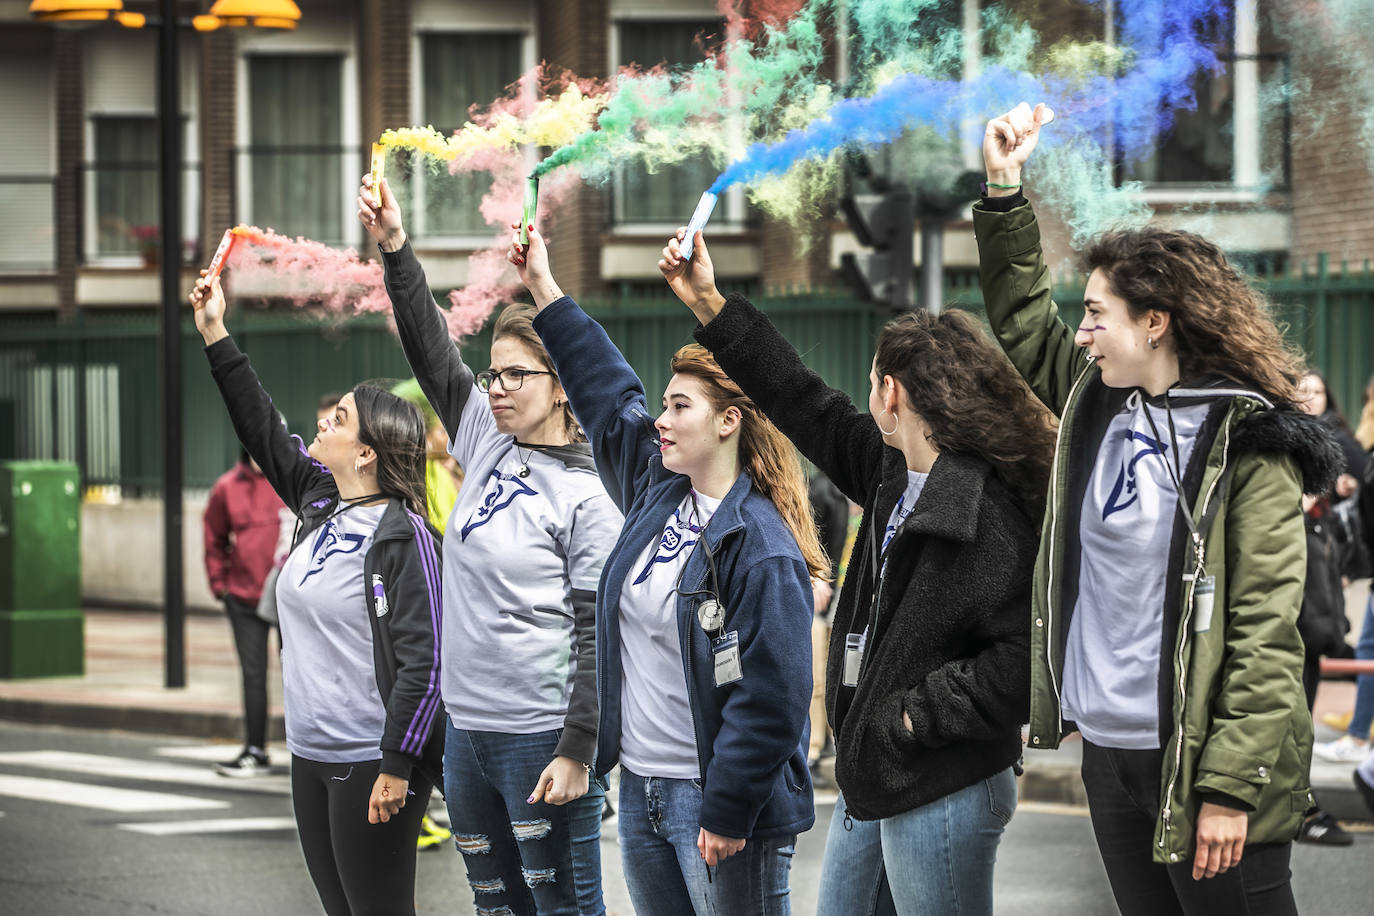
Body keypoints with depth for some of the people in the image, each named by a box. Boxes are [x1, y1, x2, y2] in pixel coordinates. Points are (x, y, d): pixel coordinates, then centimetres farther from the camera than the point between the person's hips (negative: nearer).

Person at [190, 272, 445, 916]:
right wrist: (216, 336, 19)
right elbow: (263, 431, 20)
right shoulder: (320, 503, 9)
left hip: (370, 765, -8)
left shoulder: (403, 538, -15)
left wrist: (397, 766, -21)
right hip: (312, 759, 8)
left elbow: (422, 659, -19)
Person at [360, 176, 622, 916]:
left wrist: (577, 750, -17)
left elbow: (599, 637, -12)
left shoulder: (586, 495, -9)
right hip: (468, 729, 7)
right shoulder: (486, 445, 10)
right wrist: (394, 248, -3)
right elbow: (431, 351, 8)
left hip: (542, 736, -7)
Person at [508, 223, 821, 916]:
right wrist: (544, 291, 24)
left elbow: (771, 696, -20)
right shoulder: (658, 492, 9)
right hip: (641, 791, 9)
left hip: (715, 797, -9)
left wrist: (727, 812, -20)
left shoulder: (761, 546, -16)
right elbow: (610, 396, 22)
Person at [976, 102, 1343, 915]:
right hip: (1110, 752, 7)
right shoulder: (1098, 407, 10)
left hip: (1197, 758, -7)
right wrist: (1004, 190, 18)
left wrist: (1232, 785, -21)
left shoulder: (1246, 447, -11)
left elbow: (1264, 635, -16)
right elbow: (1022, 324, 27)